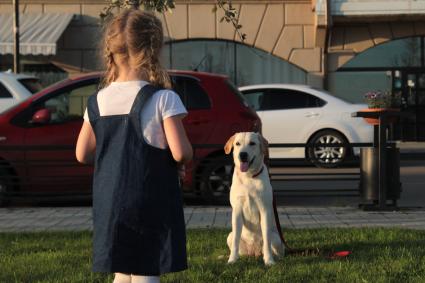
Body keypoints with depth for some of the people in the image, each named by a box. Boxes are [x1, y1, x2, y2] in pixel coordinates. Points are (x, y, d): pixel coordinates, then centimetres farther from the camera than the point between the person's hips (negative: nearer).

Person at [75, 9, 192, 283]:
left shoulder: (98, 101, 4)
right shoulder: (163, 98, -12)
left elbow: (83, 154, 8)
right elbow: (181, 153, -17)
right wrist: (186, 154, 5)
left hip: (109, 206, 5)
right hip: (151, 205, -5)